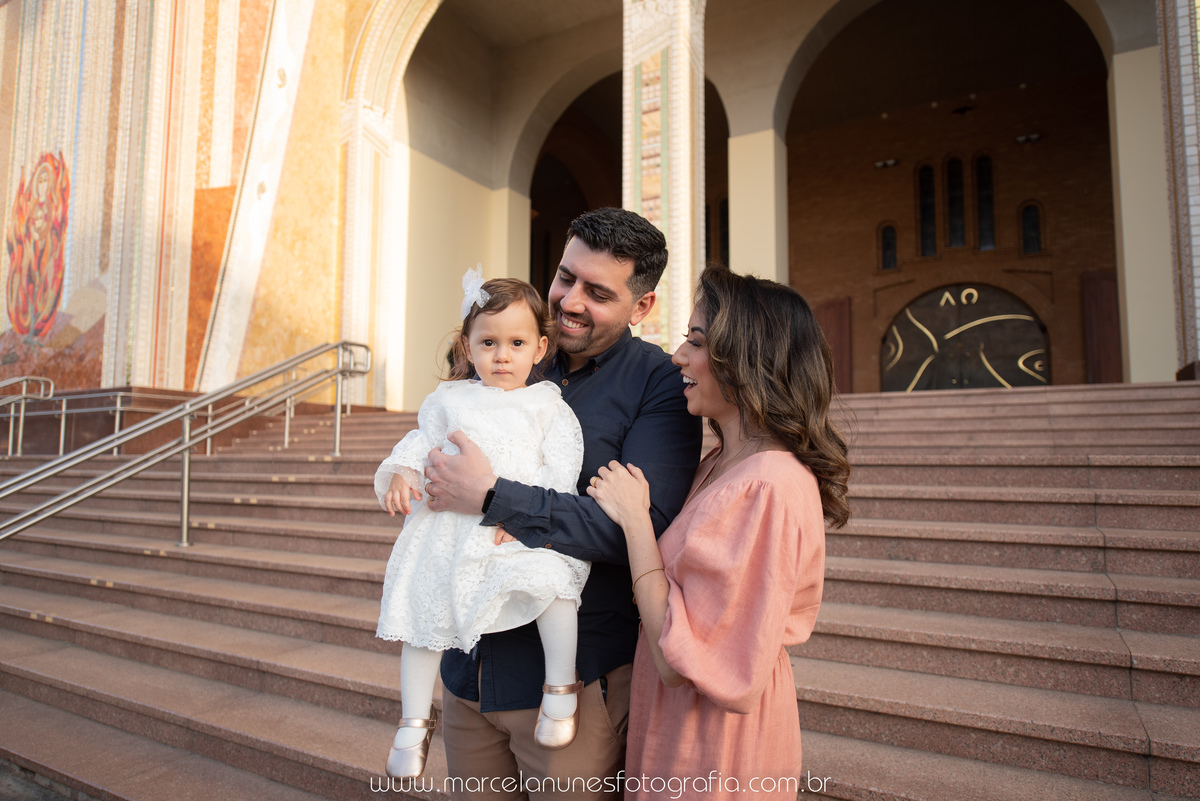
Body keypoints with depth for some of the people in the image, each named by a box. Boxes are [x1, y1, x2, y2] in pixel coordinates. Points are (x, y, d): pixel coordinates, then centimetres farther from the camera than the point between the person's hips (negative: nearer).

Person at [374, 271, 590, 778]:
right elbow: (421, 441, 19)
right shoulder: (449, 400, 15)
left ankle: (561, 688, -5)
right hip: (452, 526, 3)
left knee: (550, 580, -29)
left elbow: (564, 459, -1)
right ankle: (415, 721, 29)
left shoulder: (546, 402, 8)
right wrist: (401, 473, -2)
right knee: (422, 613, 5)